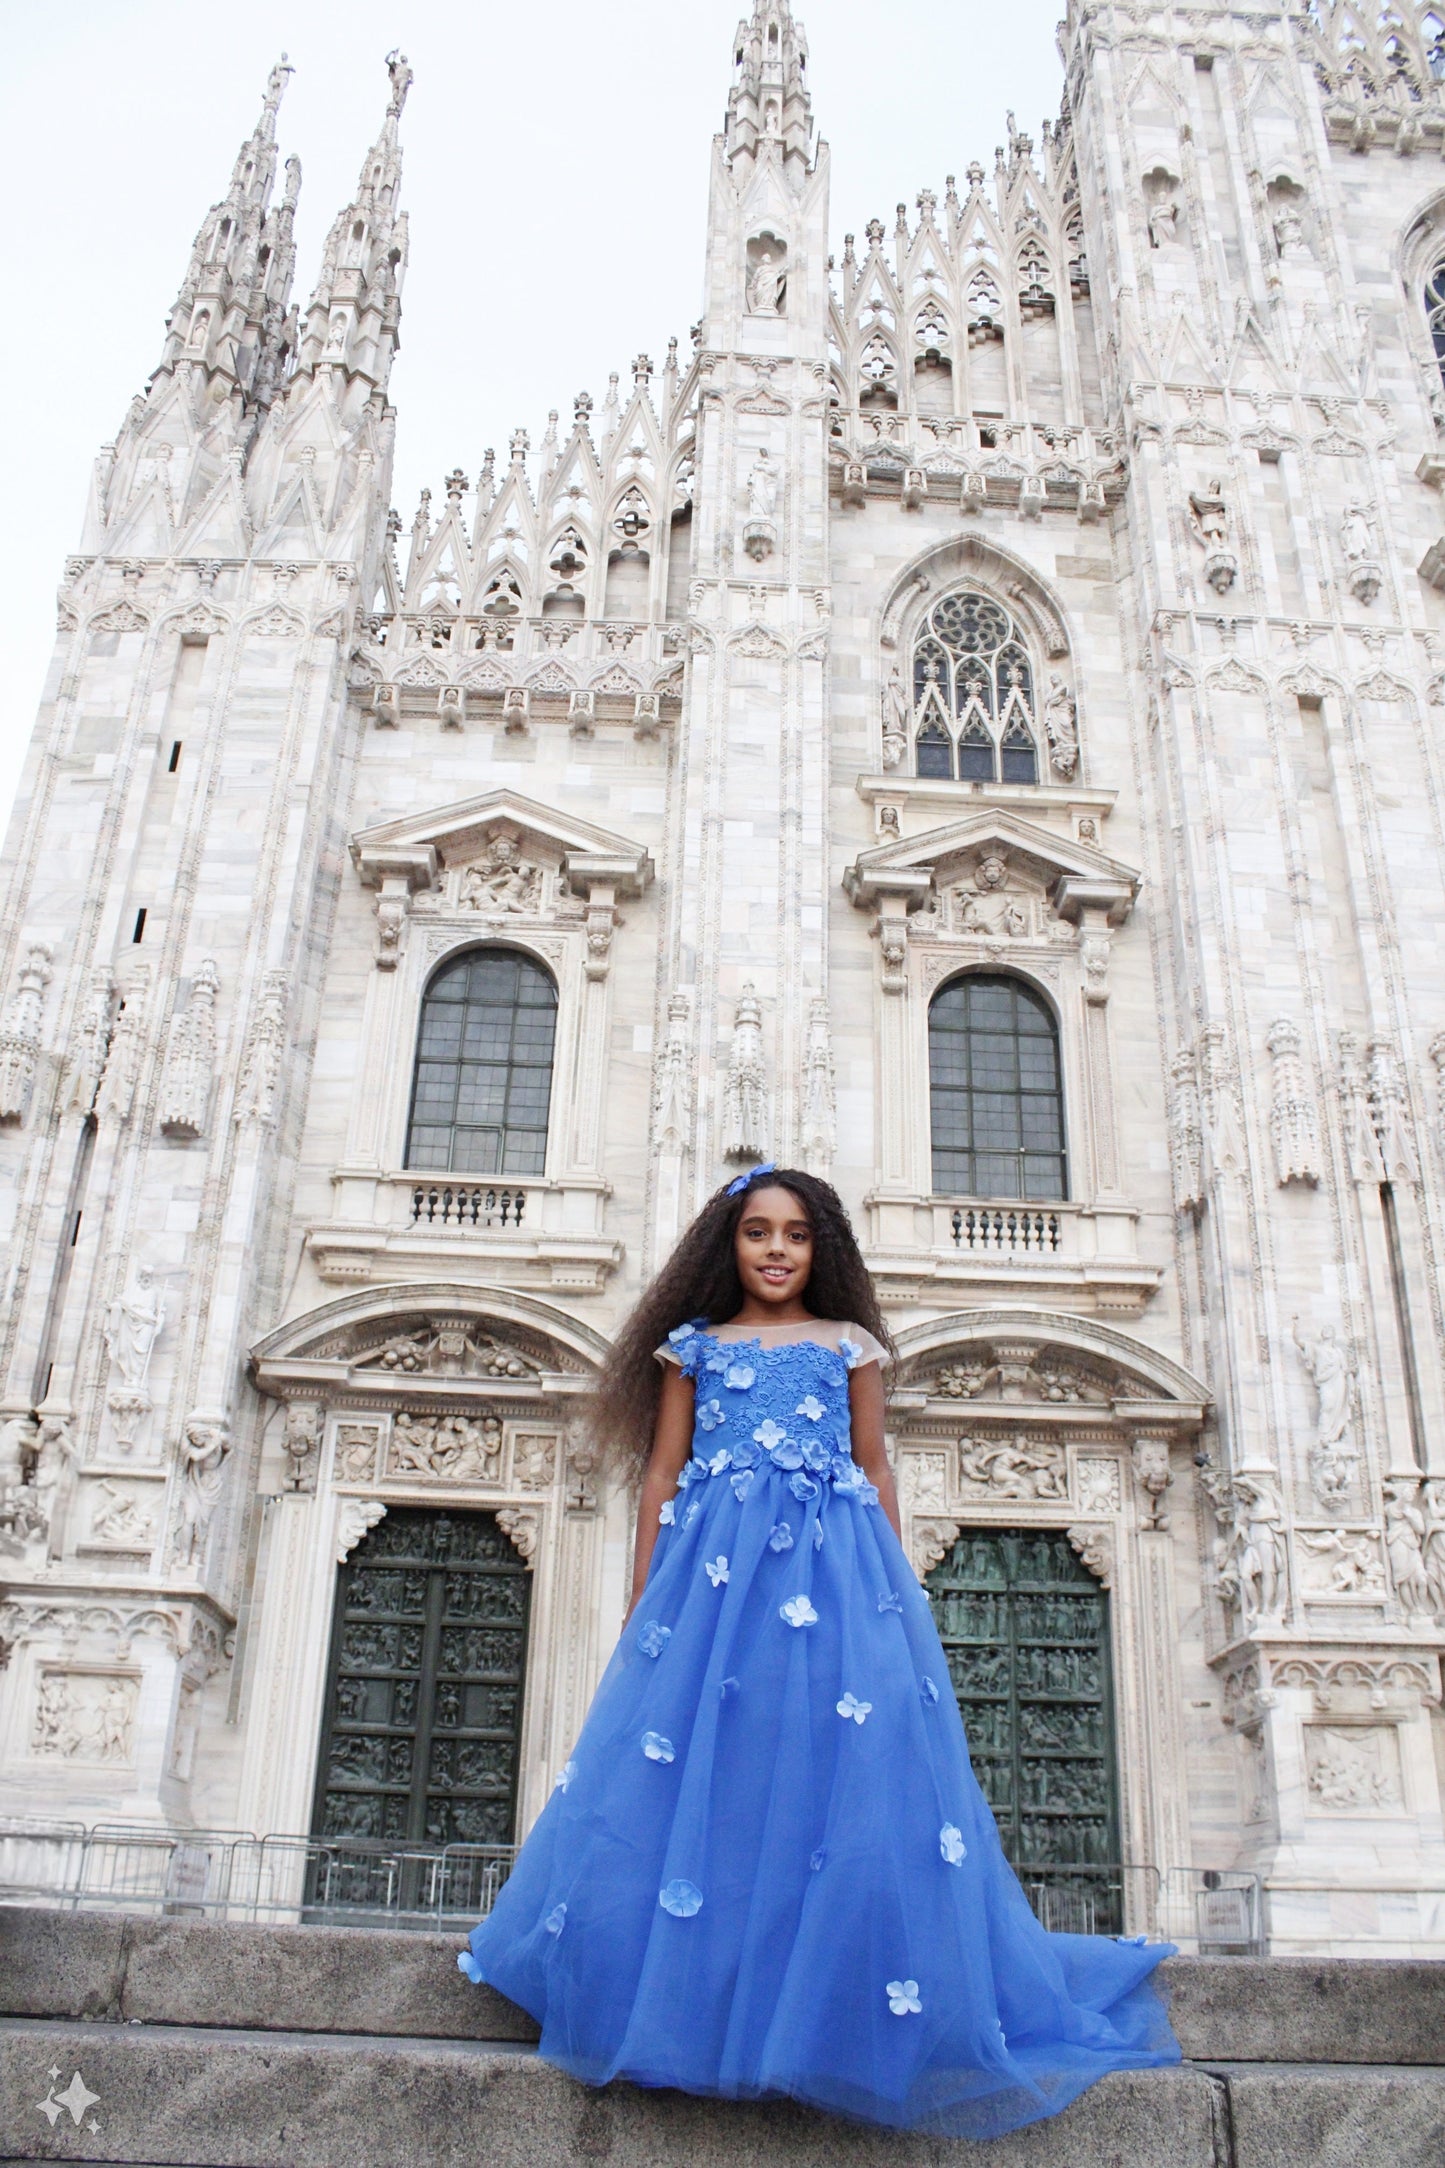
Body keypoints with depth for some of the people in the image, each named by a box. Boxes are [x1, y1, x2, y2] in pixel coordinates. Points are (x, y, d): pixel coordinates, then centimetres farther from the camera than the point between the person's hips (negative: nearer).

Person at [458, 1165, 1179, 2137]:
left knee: (843, 1775, -6)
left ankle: (830, 2008, 4)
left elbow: (876, 1472, 13)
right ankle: (691, 1992, 7)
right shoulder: (694, 1347, 13)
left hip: (834, 1570, 0)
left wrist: (895, 1591, 8)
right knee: (690, 1772, -4)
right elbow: (661, 1473, 12)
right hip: (714, 1571, 0)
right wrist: (642, 1597, 7)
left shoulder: (851, 1346, 13)